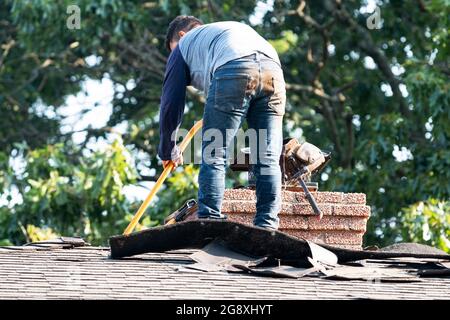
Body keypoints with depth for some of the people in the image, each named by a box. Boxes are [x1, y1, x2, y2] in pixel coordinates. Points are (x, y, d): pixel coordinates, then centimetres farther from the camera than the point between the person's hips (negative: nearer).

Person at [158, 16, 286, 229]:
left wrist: (167, 151, 37)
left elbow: (171, 103, 26)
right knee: (267, 160, 5)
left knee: (213, 157, 0)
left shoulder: (184, 45, 29)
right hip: (273, 71, 5)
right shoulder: (233, 28, 45)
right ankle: (266, 228, 0)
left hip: (232, 70, -5)